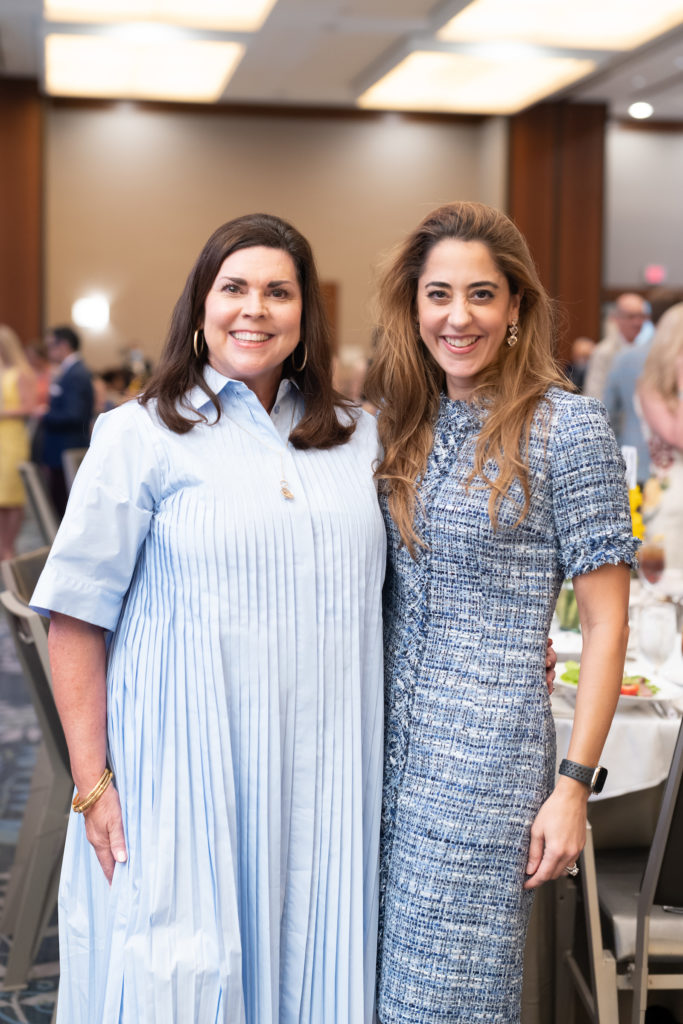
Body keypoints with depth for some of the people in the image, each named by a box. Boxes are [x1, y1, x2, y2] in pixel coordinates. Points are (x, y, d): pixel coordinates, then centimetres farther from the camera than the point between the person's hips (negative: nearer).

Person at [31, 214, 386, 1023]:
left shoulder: (357, 439, 10)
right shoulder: (140, 436, -3)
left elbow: (382, 592, 19)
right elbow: (75, 617, -5)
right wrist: (92, 784, -9)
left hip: (323, 776, 4)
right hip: (186, 774, -3)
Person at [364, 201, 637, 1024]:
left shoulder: (567, 428, -8)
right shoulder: (399, 424, 8)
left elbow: (605, 624, -8)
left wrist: (573, 785, -12)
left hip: (487, 752, -5)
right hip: (386, 739, 5)